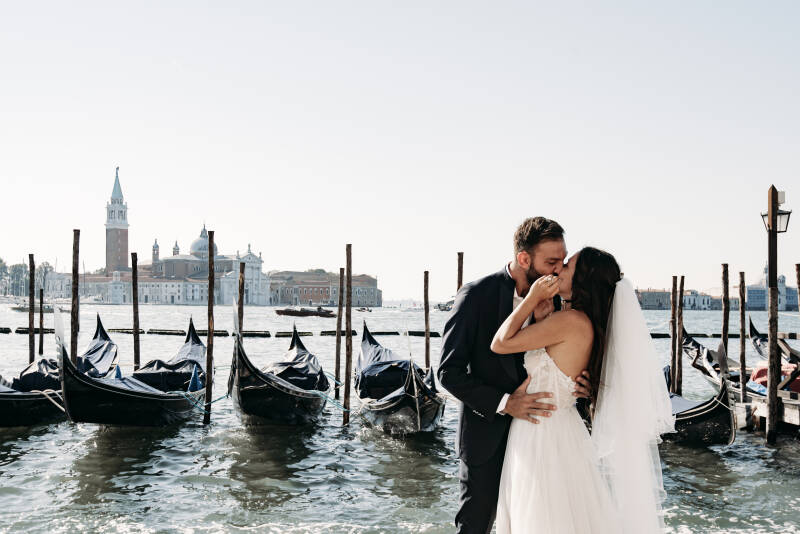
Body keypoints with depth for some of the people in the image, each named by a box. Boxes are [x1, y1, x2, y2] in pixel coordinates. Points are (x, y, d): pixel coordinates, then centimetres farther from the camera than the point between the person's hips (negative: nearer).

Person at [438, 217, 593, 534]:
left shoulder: (552, 299, -1)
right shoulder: (476, 296, -16)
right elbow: (449, 371, -16)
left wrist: (575, 384, -15)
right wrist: (504, 403, -25)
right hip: (487, 434, -4)